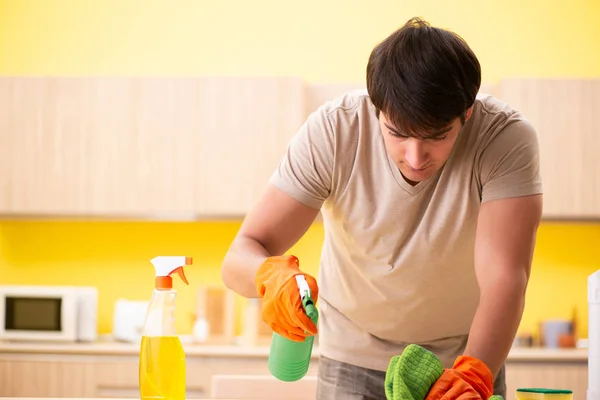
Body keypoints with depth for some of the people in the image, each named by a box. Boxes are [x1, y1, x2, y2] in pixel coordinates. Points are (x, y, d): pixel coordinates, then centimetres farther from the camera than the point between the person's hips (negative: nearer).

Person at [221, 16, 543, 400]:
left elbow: (505, 277, -34)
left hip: (468, 358, 0)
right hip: (354, 359, 1)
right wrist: (273, 275, -46)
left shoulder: (506, 137, -25)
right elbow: (240, 256, -24)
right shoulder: (333, 130, -22)